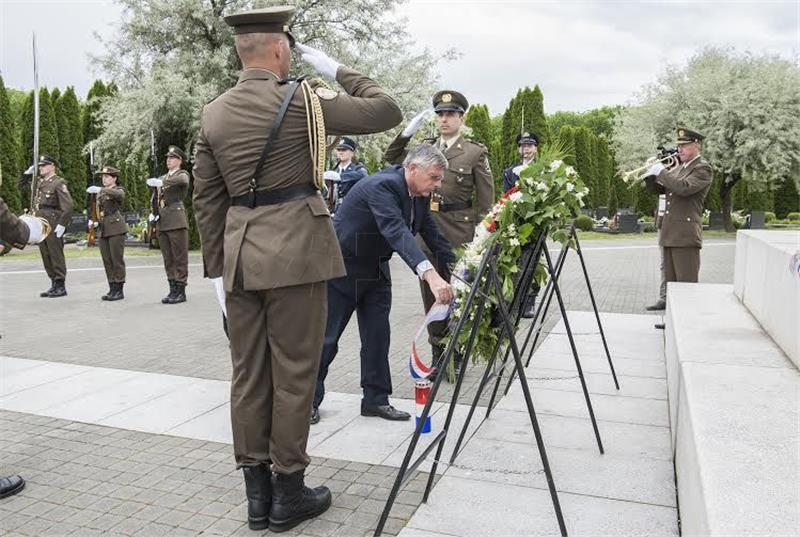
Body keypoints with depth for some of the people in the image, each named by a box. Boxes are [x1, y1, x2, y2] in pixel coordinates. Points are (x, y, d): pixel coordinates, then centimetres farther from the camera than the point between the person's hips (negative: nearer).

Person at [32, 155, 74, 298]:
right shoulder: (40, 182, 16)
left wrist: (62, 224, -19)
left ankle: (61, 287, 3)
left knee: (56, 255, -4)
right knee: (46, 256, 11)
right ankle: (54, 285, 19)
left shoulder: (59, 183, -8)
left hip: (53, 225, -8)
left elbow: (68, 205, -15)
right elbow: (36, 203, 21)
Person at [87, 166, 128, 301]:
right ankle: (112, 289, 12)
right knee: (107, 261, 6)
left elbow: (117, 194, -27)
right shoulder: (100, 193, 21)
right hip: (104, 230, 7)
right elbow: (99, 212, 25)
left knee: (117, 259, -6)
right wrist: (94, 222, 5)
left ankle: (119, 290, -2)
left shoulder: (119, 190, -1)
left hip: (116, 229, -7)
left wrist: (99, 190, -40)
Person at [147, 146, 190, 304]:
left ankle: (181, 291, -2)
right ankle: (173, 289, 13)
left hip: (176, 221, -7)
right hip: (162, 223, 7)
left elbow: (181, 180, -23)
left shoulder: (183, 174, 2)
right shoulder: (162, 178, 22)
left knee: (180, 257, -5)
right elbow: (156, 198, 24)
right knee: (168, 259, 8)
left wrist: (162, 182, -35)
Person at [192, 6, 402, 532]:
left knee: (248, 374, 11)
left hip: (240, 256, 6)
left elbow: (207, 199, 10)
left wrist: (218, 268, 15)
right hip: (295, 251, -5)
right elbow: (387, 111, 0)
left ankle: (256, 491, 22)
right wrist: (336, 68, 10)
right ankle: (288, 493, 15)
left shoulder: (213, 114, 9)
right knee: (293, 373, 4)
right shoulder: (303, 99, -6)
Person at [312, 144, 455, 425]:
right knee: (327, 336, 3)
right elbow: (397, 232, -46)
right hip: (342, 265, -7)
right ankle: (309, 399, 20)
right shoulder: (381, 186, -31)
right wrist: (430, 274, -57)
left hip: (376, 268, 8)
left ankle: (376, 399, 17)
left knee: (378, 335, 6)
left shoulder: (420, 195, -4)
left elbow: (432, 234, 5)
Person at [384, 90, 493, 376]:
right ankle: (437, 353, 21)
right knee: (431, 294, 9)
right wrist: (407, 132, -1)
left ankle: (457, 356, 16)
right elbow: (391, 159, 13)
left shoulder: (475, 152, -1)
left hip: (458, 233, -4)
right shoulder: (425, 146, 11)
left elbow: (485, 200, -1)